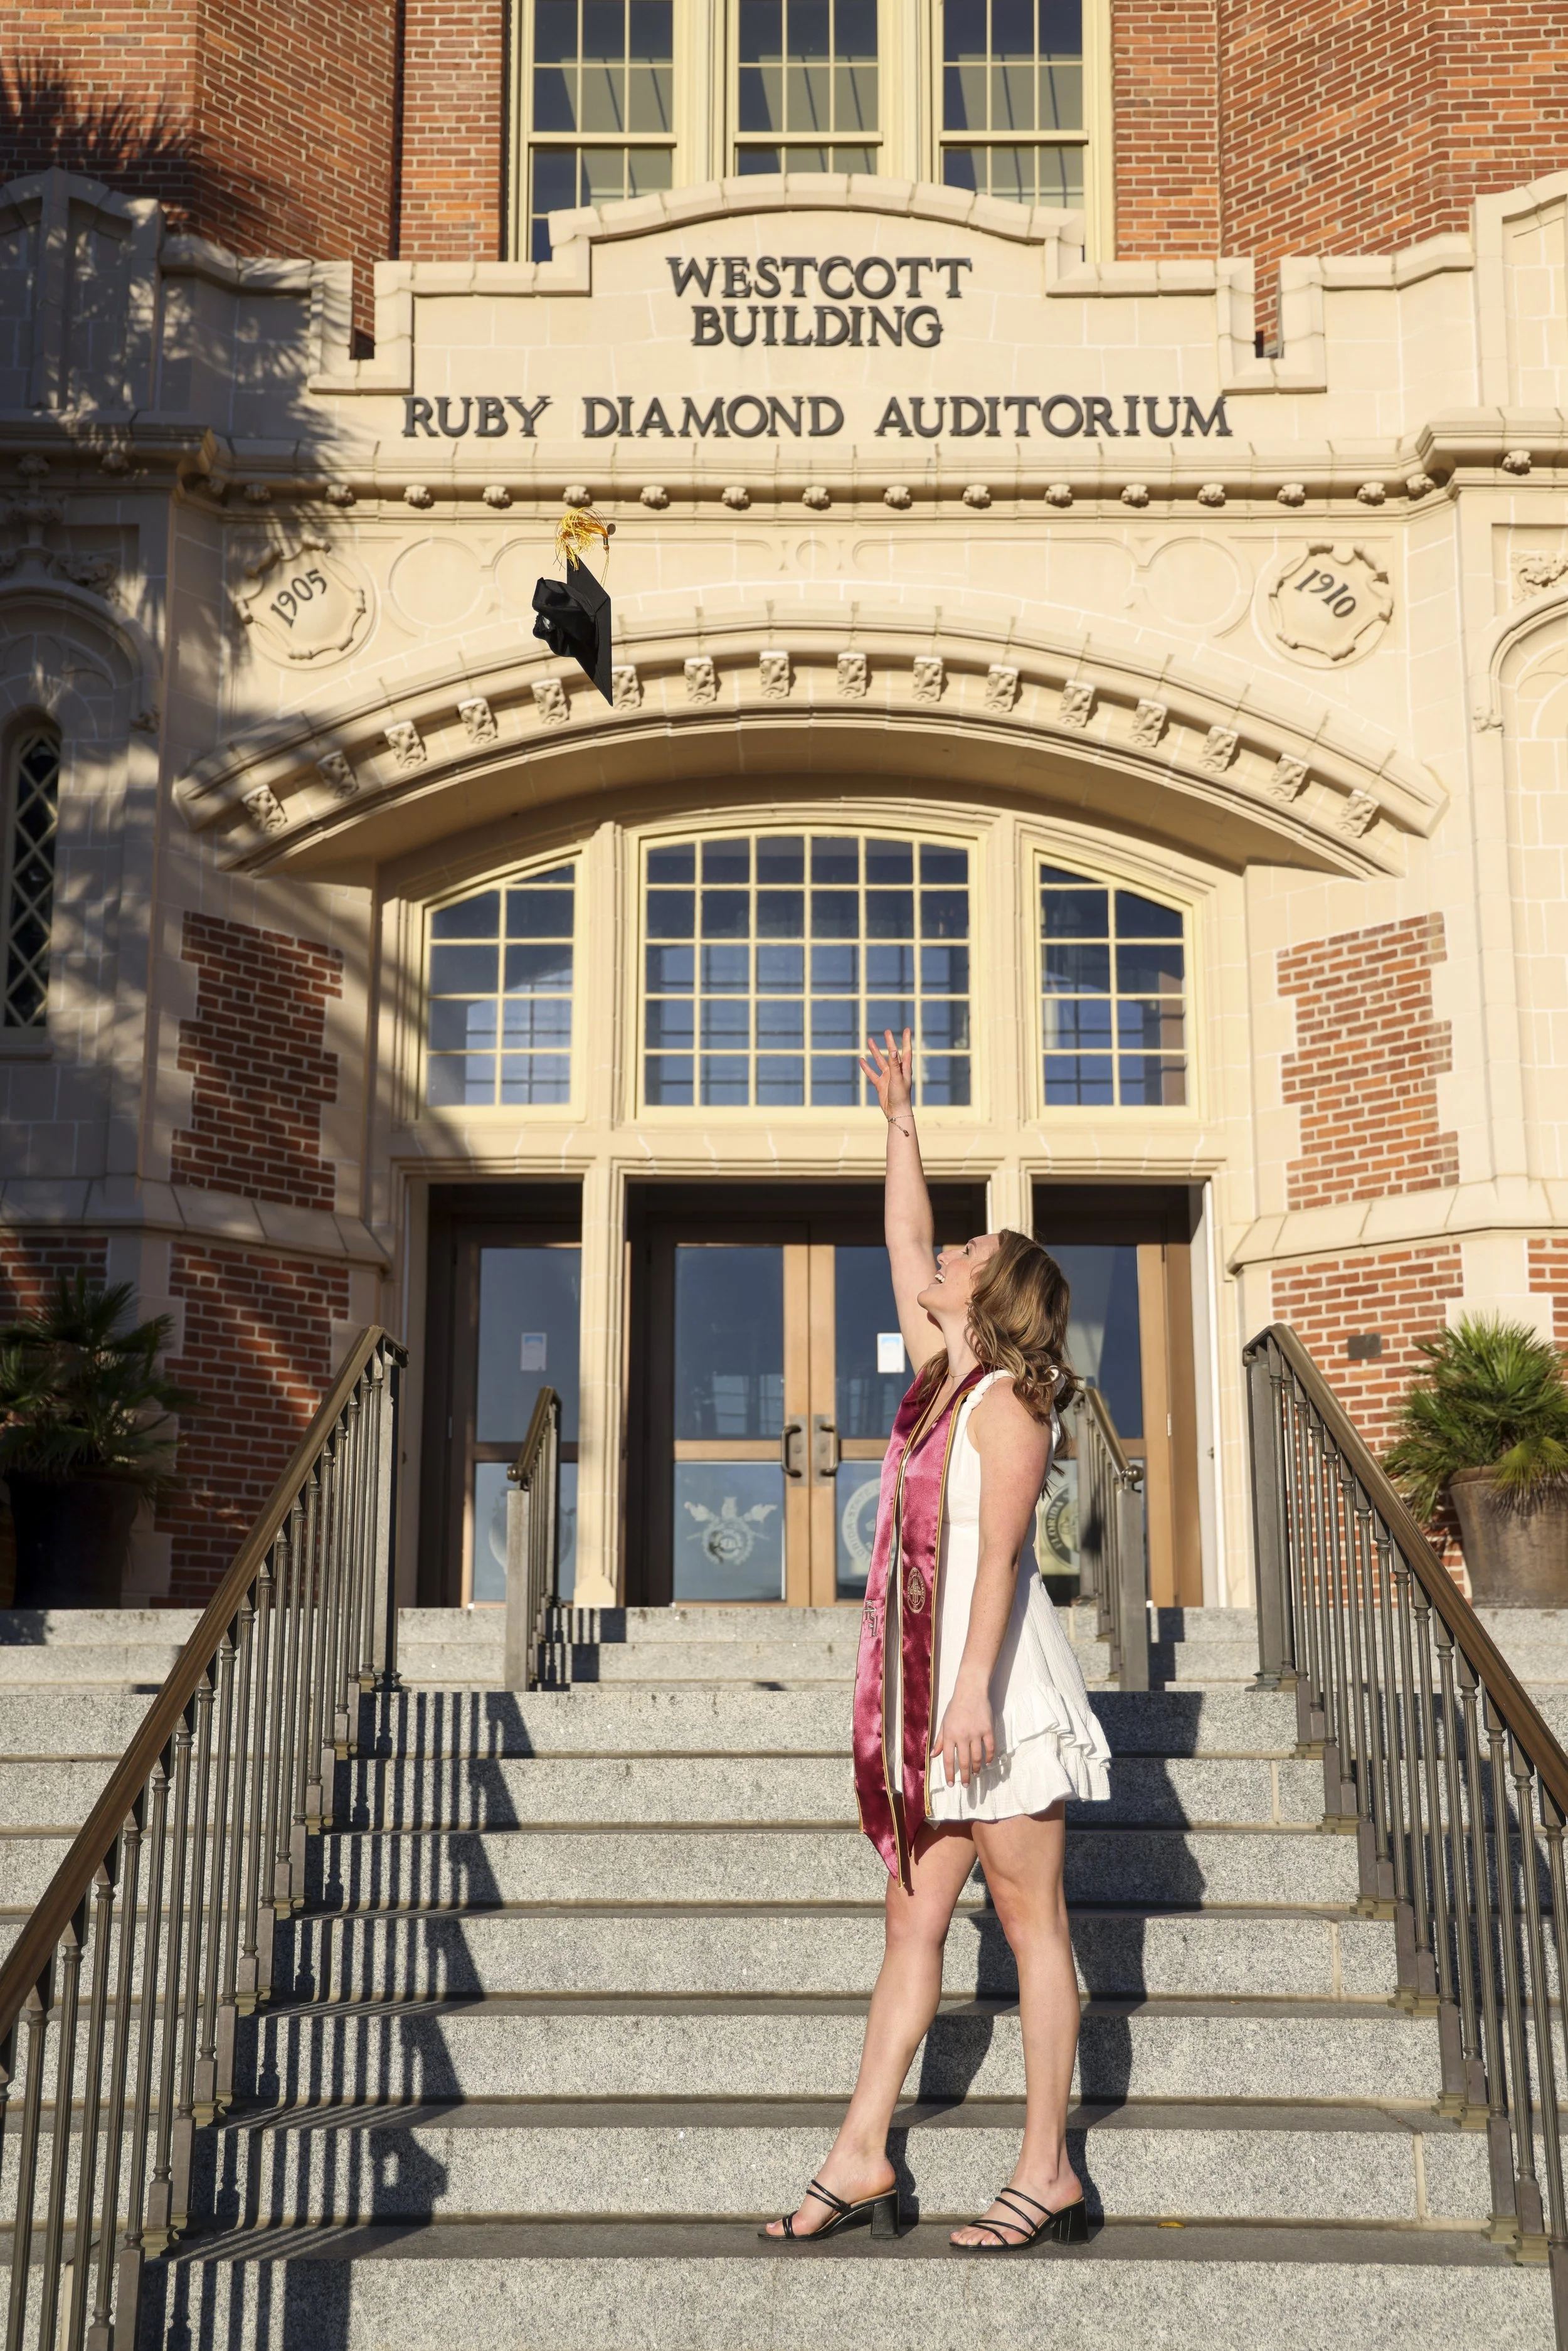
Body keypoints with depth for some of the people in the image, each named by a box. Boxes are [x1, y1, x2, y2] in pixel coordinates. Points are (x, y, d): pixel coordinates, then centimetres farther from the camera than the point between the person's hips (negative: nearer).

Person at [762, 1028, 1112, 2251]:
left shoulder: (1007, 1401, -9)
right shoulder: (942, 1376, 14)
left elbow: (999, 1555, -17)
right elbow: (905, 1242, 24)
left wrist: (974, 1692, -23)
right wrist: (902, 1119, 28)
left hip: (999, 1687, -8)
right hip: (932, 1690, 8)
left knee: (1032, 1923, -2)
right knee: (914, 1921, 7)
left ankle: (1047, 2175, 4)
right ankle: (860, 2161, 10)